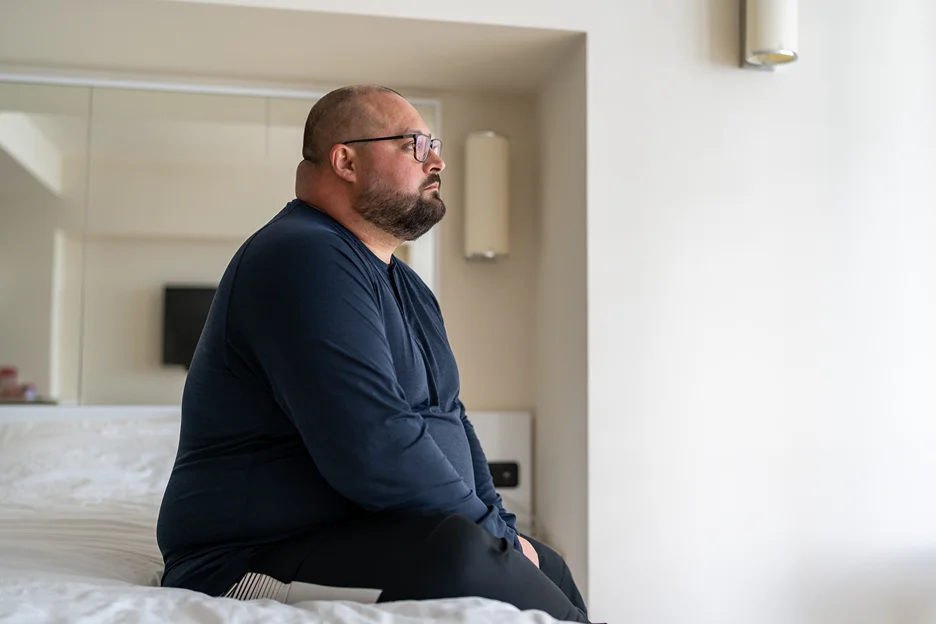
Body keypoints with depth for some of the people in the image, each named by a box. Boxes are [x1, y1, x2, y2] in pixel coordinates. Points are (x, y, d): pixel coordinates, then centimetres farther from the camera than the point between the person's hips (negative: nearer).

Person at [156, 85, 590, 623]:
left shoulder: (406, 286, 15)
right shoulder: (304, 256, -18)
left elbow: (449, 417, 17)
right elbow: (375, 448, -27)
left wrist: (503, 532, 4)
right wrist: (492, 535, -14)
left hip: (391, 536, 10)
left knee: (550, 568, 12)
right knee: (460, 556, -32)